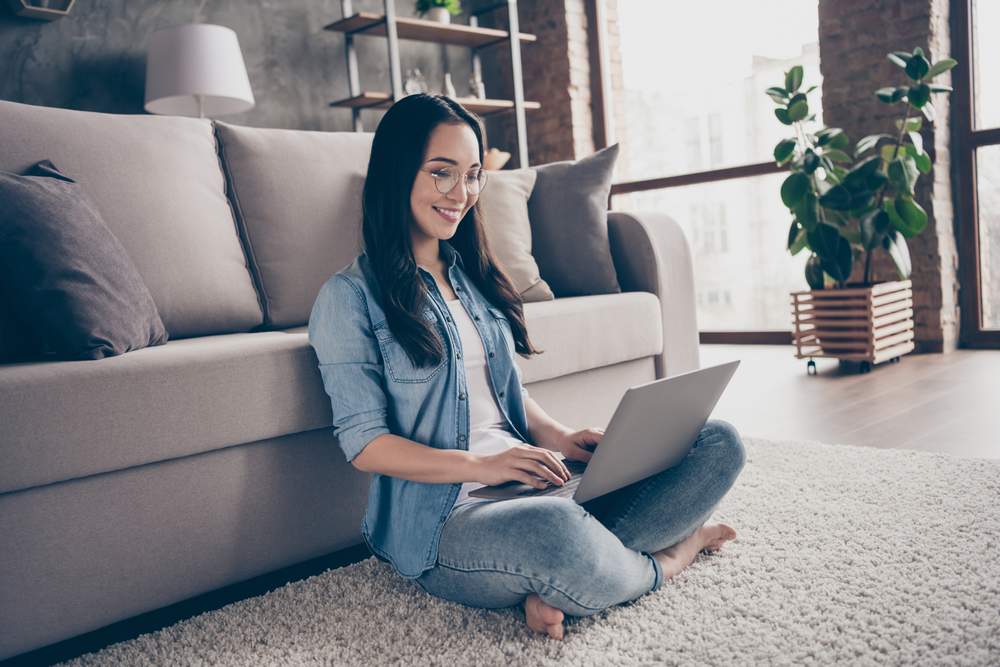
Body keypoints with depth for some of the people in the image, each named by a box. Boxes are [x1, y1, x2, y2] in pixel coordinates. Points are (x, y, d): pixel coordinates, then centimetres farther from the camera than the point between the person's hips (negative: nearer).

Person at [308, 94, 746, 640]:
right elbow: (364, 442, -9)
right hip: (442, 518, -7)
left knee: (719, 443, -5)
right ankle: (664, 560, -5)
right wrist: (481, 465, -22)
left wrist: (557, 437, -1)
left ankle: (559, 587, -17)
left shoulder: (471, 275, 18)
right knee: (554, 531, -41)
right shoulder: (349, 298, -4)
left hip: (530, 482, 7)